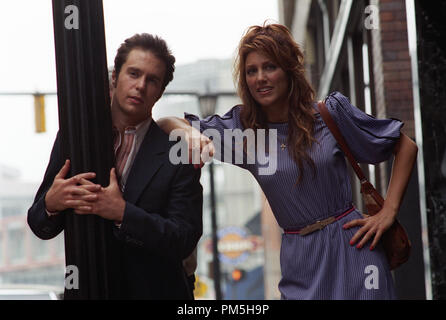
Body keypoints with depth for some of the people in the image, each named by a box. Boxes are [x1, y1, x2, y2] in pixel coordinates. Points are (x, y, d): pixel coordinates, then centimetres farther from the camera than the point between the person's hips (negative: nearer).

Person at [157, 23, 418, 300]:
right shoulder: (242, 128, 4)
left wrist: (389, 212, -4)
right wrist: (190, 133, -20)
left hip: (351, 247, -2)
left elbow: (406, 146, 4)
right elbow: (167, 123, 4)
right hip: (299, 259, 2)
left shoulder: (331, 112, -2)